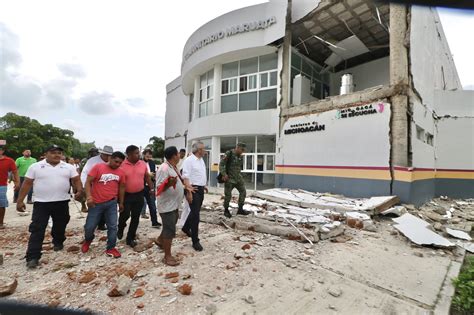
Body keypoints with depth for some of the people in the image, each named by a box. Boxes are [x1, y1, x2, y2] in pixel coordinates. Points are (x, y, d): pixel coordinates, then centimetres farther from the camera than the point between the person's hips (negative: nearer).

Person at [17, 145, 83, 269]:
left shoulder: (69, 167, 1)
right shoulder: (35, 167, -2)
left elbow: (76, 180, 3)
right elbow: (27, 184, 1)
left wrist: (79, 190, -16)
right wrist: (20, 200, 0)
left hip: (62, 203, 2)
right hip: (41, 203, -2)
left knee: (60, 226, 18)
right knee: (37, 230, -2)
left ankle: (58, 243, 42)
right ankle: (32, 257, 4)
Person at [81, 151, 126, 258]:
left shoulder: (121, 172, 1)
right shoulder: (98, 167, -10)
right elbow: (88, 182, -10)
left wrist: (121, 202, 16)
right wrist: (89, 196, -23)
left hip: (112, 203, 2)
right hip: (96, 203, -2)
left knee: (112, 226, 3)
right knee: (89, 226, 8)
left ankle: (110, 248, 18)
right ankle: (88, 240, 41)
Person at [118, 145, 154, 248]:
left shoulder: (143, 164, -1)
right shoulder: (122, 165, -12)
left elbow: (147, 177, 11)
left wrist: (151, 188, 9)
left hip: (139, 195, 3)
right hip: (126, 195, -3)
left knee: (135, 217, 8)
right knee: (125, 215, 3)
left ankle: (130, 238, 24)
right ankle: (120, 229, 37)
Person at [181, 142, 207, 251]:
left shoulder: (201, 160, 12)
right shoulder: (189, 160, -15)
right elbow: (186, 177, -20)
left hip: (200, 189, 9)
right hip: (193, 189, -9)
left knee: (195, 212, 20)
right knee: (195, 214, -5)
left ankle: (186, 228, 44)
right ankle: (195, 241, 7)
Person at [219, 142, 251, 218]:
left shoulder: (240, 157, 6)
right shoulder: (229, 154, -12)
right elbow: (221, 164, -14)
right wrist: (224, 174, -24)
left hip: (238, 178, 6)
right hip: (229, 178, -6)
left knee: (243, 192, -1)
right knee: (228, 195, 3)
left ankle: (240, 209, 9)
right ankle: (226, 210, 22)